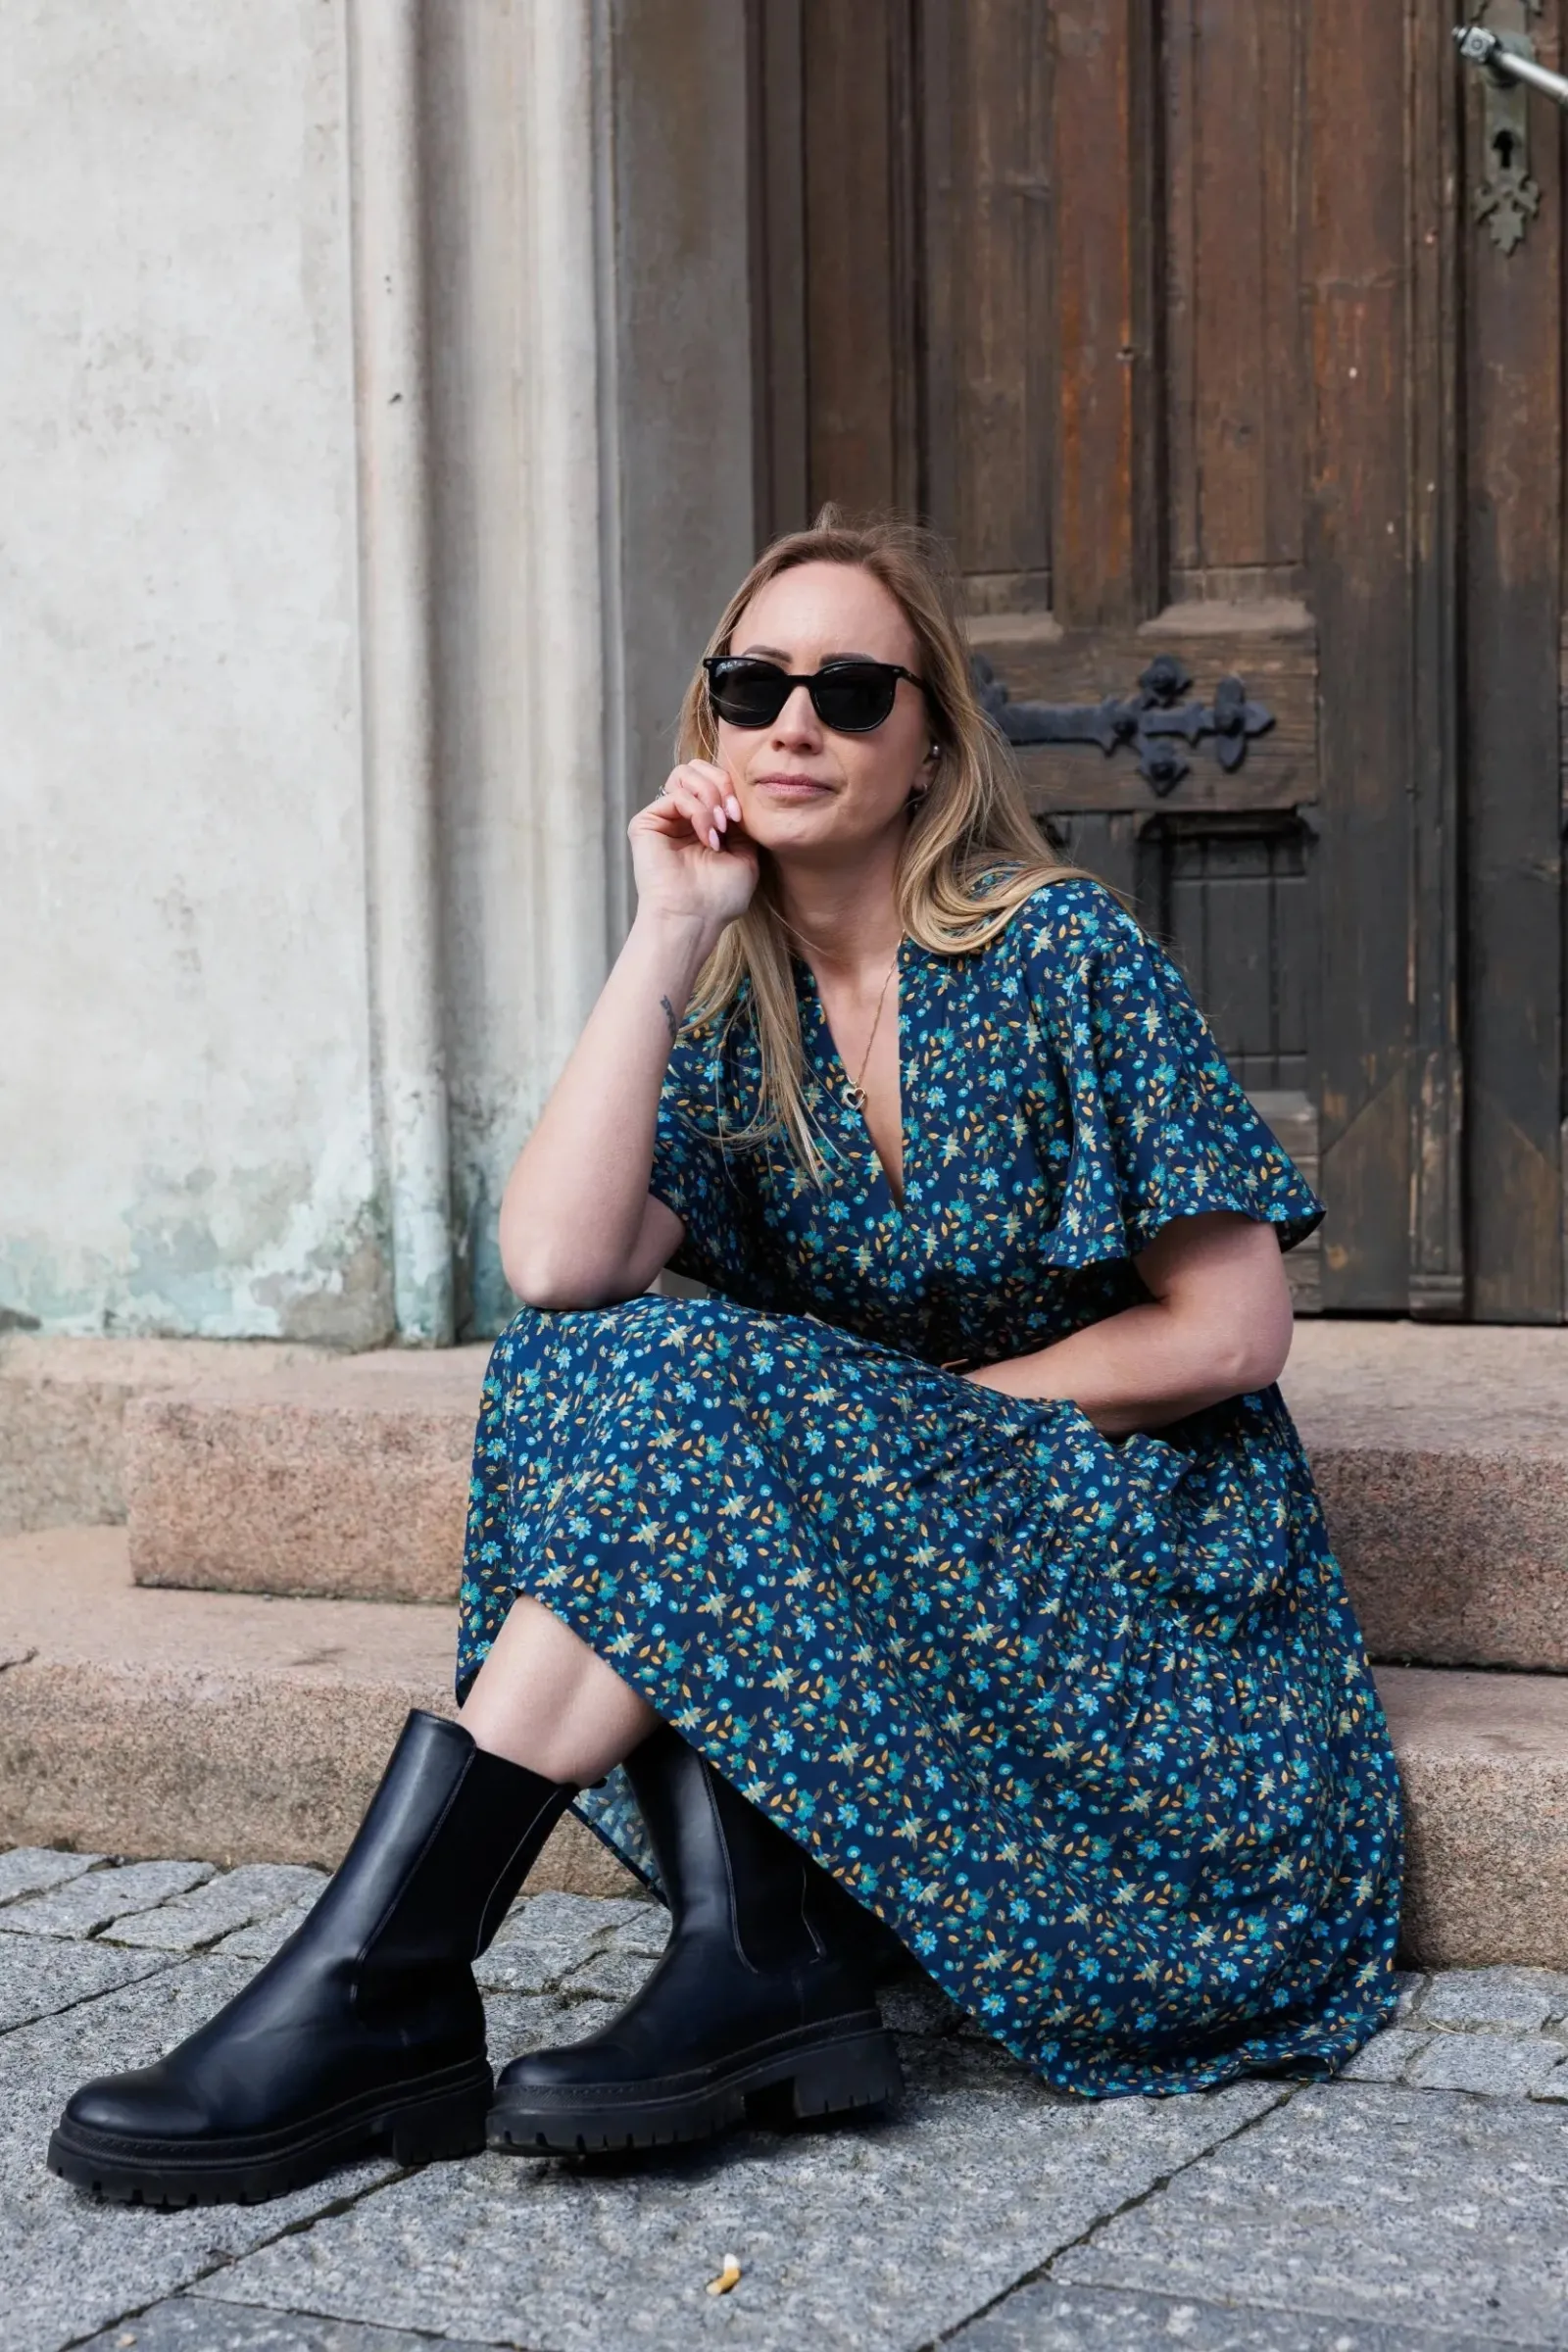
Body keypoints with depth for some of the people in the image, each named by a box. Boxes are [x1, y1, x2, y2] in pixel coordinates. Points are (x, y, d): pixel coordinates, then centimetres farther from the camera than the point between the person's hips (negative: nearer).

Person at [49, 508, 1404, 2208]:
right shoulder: (731, 1007, 4)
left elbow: (1233, 1329, -9)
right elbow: (559, 1267, -16)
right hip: (870, 1521, 5)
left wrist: (921, 1419, -12)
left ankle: (374, 1990, -31)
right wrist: (668, 936, -15)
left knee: (677, 1391, -26)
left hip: (1133, 1527, -5)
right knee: (609, 1358, -21)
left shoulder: (1061, 956, -8)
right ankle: (753, 1956, -32)